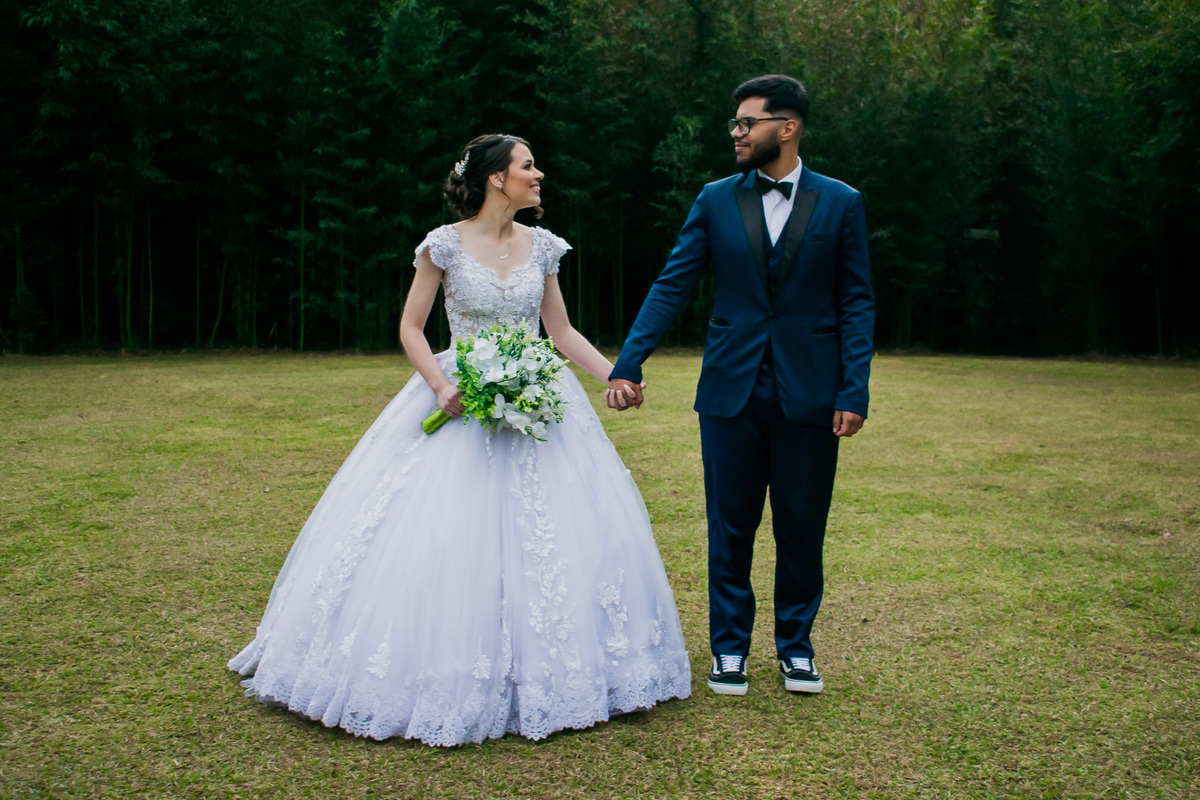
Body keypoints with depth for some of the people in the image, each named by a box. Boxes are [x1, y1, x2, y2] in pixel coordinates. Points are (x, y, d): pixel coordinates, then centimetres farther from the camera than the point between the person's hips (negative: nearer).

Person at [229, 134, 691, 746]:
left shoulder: (541, 246, 8)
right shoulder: (446, 245, -3)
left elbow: (562, 332, 13)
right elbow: (410, 329, 1)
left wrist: (616, 375, 2)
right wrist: (440, 385, -15)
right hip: (463, 401, -3)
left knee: (550, 530, 0)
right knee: (443, 540, -6)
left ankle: (540, 672, 16)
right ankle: (447, 674, 11)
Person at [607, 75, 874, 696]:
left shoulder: (841, 203, 3)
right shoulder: (715, 201, 5)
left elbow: (856, 303, 2)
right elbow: (671, 286, 2)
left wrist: (854, 392, -6)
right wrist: (628, 365, -9)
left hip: (809, 394, 0)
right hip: (731, 390, 1)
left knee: (802, 527, 8)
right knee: (730, 526, 7)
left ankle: (795, 646, 27)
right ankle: (729, 648, 23)